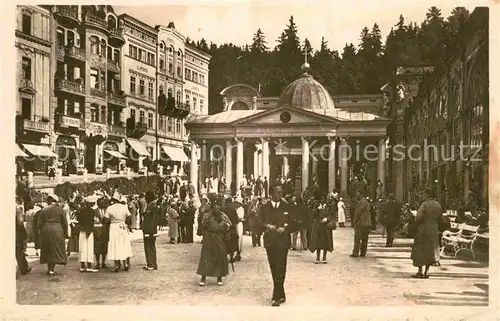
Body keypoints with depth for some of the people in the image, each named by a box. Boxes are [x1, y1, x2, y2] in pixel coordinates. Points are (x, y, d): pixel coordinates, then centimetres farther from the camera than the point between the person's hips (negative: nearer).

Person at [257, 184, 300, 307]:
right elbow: (259, 223, 4)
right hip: (270, 242, 3)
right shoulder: (264, 208, 7)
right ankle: (281, 295, 22)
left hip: (282, 242, -3)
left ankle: (277, 297, -11)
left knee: (280, 269, -11)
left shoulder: (287, 207, 2)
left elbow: (295, 224, 3)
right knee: (274, 269, 10)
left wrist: (285, 229, -13)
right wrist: (266, 226, -15)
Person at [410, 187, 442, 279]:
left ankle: (420, 272, 4)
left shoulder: (425, 204, -16)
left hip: (423, 229, -6)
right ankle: (426, 272, 13)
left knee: (420, 250, 4)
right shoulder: (438, 205, 3)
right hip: (434, 230, 6)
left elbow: (418, 217, -16)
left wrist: (417, 224, 3)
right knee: (430, 251, 12)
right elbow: (439, 217, 9)